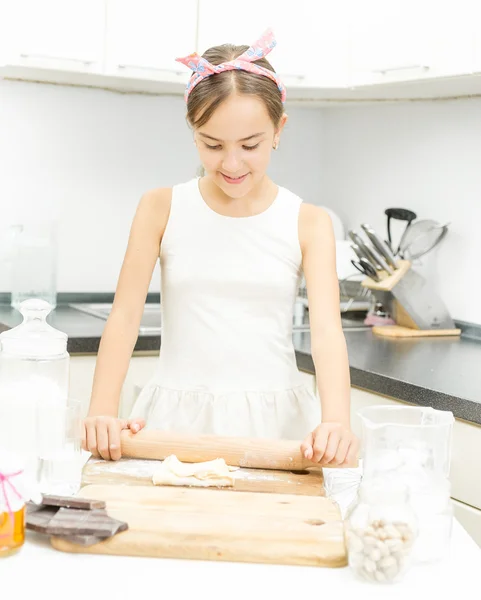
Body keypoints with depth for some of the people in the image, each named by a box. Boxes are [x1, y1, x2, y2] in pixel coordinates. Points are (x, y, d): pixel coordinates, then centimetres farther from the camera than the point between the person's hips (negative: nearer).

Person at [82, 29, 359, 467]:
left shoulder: (308, 224, 2)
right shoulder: (161, 210, 3)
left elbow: (327, 329, -8)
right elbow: (125, 315, -2)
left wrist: (335, 421, -26)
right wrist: (103, 411, -17)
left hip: (273, 419, 0)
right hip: (176, 420, 0)